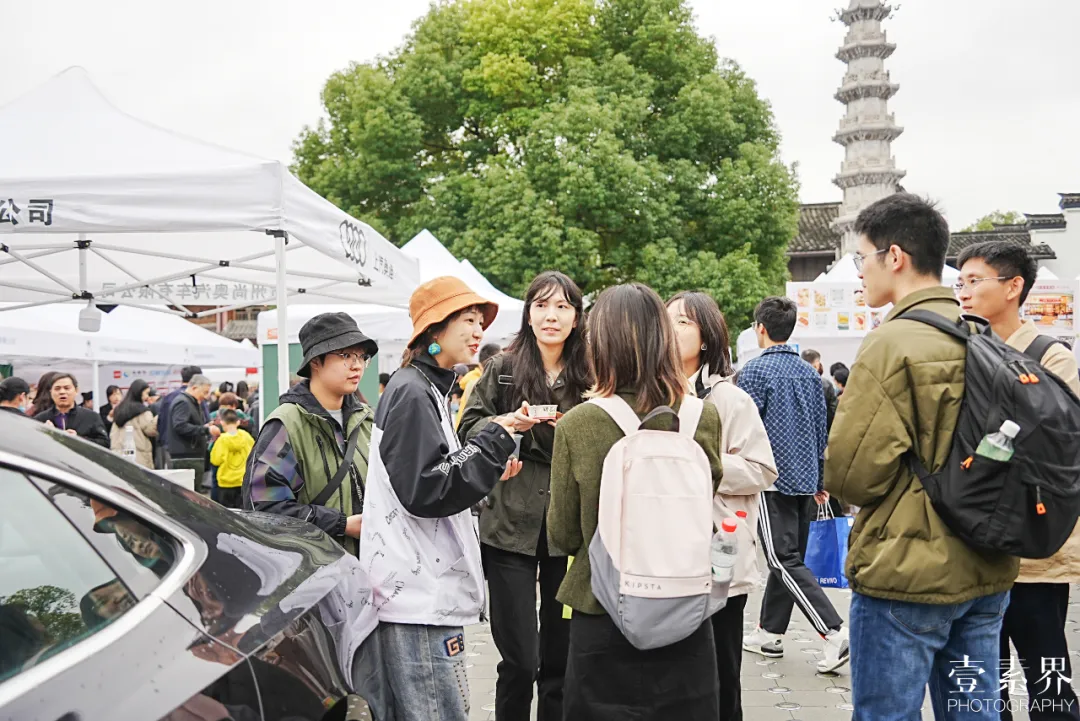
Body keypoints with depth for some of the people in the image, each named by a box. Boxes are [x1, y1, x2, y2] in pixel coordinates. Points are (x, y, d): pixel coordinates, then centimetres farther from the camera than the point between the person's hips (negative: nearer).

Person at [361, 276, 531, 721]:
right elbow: (425, 492, -20)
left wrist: (489, 471, 10)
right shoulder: (411, 392, -13)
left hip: (427, 590, 10)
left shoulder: (427, 389, 18)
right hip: (419, 597, -10)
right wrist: (497, 438, -16)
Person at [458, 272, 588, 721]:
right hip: (511, 527, -2)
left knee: (560, 658, 12)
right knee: (520, 661, -1)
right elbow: (470, 428, 1)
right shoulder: (503, 368, 1)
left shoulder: (589, 377, 4)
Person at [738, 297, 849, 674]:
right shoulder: (810, 373, 11)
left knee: (785, 561, -6)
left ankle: (835, 632, -16)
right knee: (788, 557, 13)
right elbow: (821, 429, 15)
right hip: (805, 479, 8)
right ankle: (769, 634, 22)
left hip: (771, 479, -7)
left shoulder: (755, 370, -10)